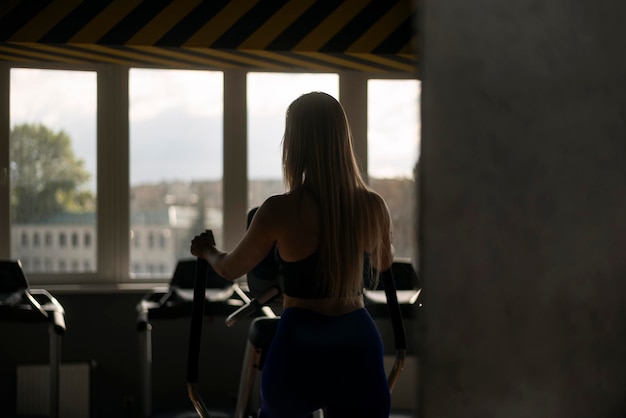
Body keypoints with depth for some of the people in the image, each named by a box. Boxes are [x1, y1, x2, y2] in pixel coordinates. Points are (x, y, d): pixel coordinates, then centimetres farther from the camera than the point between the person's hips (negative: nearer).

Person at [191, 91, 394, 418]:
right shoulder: (373, 206, -2)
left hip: (299, 351, -2)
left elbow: (230, 269, 7)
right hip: (358, 352, 2)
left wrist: (206, 251, 30)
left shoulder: (280, 211, -11)